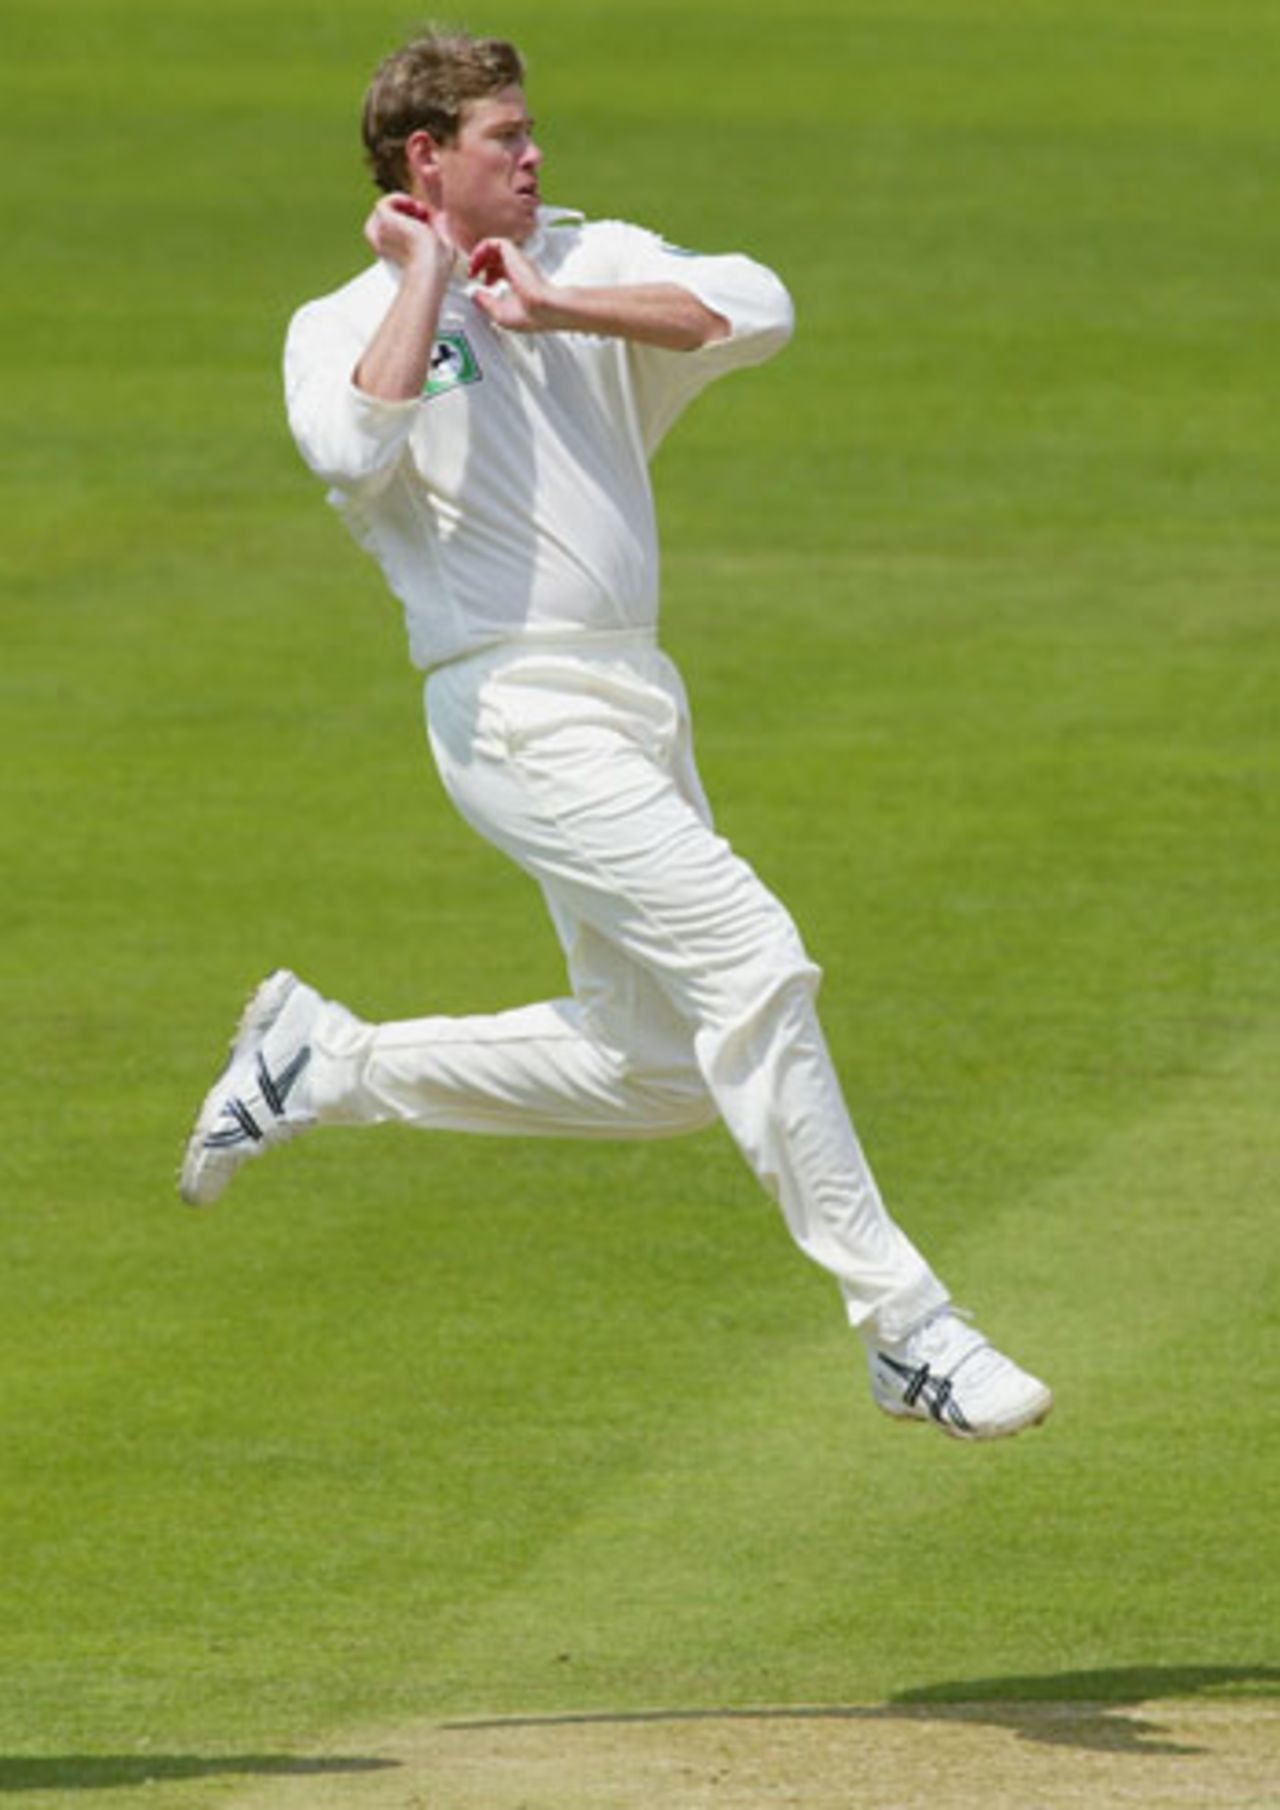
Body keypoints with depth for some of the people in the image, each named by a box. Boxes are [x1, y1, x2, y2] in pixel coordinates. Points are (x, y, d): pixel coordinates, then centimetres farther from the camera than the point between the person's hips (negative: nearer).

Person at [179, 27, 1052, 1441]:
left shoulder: (590, 266, 11)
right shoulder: (345, 328, -3)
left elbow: (756, 308, -7)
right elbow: (353, 452, -27)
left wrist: (554, 308, -11)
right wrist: (426, 279, -15)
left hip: (635, 695, 7)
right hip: (516, 709, -7)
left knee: (655, 1067, 12)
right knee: (752, 960, -19)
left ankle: (330, 1067, 26)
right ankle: (902, 1328, -15)